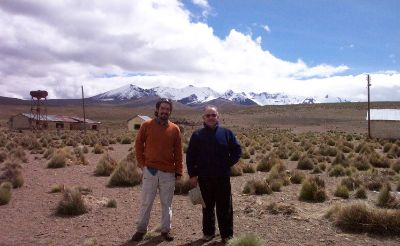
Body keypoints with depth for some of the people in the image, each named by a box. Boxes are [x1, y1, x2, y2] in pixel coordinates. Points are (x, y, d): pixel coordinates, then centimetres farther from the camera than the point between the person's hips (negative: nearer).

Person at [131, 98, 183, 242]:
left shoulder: (174, 129, 2)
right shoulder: (146, 126, 0)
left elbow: (178, 152, 5)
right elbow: (138, 145, 7)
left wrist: (178, 171, 2)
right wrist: (142, 163, 0)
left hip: (168, 172, 1)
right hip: (150, 171, -1)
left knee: (167, 203, 10)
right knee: (146, 203, 6)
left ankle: (166, 230, 23)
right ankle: (141, 229, 21)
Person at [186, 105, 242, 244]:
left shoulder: (227, 133, 1)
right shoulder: (197, 135, 1)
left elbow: (237, 150, 6)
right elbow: (190, 156, 3)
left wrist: (228, 164, -2)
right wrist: (192, 174, -3)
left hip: (223, 177, 0)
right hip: (204, 178, 0)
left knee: (225, 207, 6)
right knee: (207, 207, 12)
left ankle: (227, 234, 17)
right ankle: (208, 232, 27)